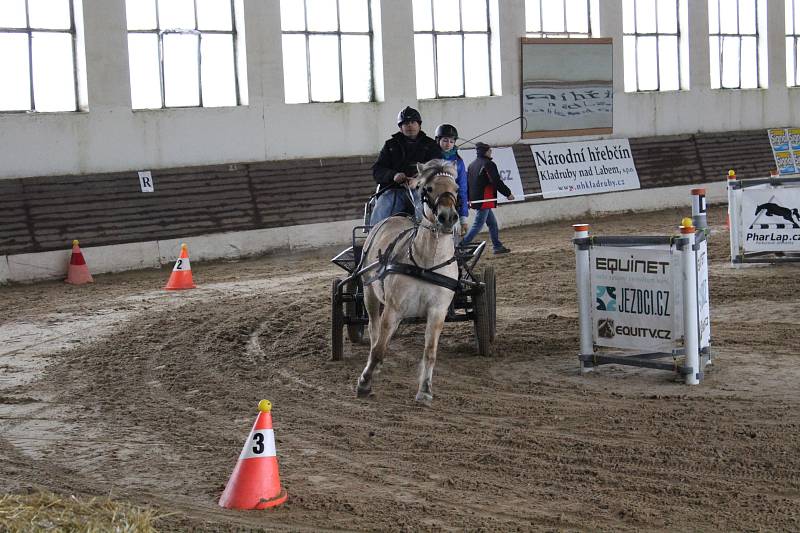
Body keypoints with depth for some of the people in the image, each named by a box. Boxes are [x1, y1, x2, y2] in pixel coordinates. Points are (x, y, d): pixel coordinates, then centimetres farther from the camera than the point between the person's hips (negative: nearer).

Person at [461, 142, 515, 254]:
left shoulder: (472, 165, 13)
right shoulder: (488, 164, -13)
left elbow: (467, 182, 17)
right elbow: (497, 182, -15)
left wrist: (468, 198, 24)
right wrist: (508, 193, -7)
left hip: (475, 199, 9)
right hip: (484, 200, -9)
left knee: (492, 223, 16)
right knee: (478, 225, -7)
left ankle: (497, 246, 20)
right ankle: (462, 245, -11)